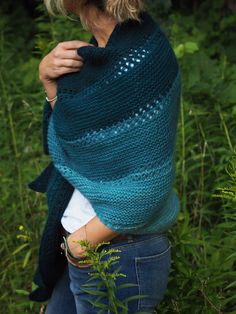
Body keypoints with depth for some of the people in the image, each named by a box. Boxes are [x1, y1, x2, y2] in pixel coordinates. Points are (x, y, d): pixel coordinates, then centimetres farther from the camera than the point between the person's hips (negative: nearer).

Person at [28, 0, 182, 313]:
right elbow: (68, 134, 7)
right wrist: (48, 77, -9)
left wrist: (82, 242, -13)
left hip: (121, 260, -8)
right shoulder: (106, 45, 0)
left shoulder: (139, 62, -25)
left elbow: (147, 187, -24)